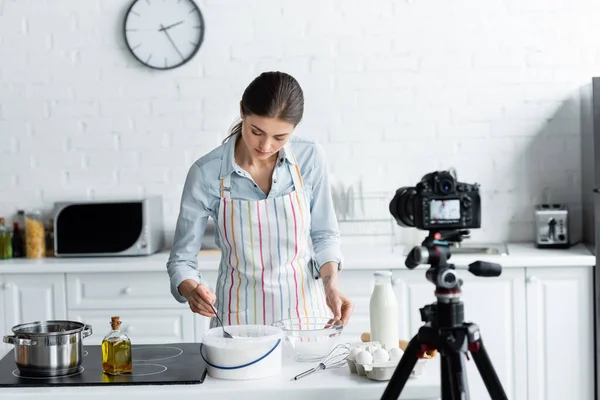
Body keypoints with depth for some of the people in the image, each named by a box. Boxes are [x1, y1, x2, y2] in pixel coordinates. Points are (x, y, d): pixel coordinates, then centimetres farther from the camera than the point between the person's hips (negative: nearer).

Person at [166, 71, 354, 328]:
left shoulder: (310, 158, -7)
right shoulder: (206, 173, -12)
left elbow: (324, 234, 5)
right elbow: (182, 258, -5)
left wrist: (331, 283, -12)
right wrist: (190, 289, -25)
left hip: (304, 309, 1)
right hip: (240, 317, -1)